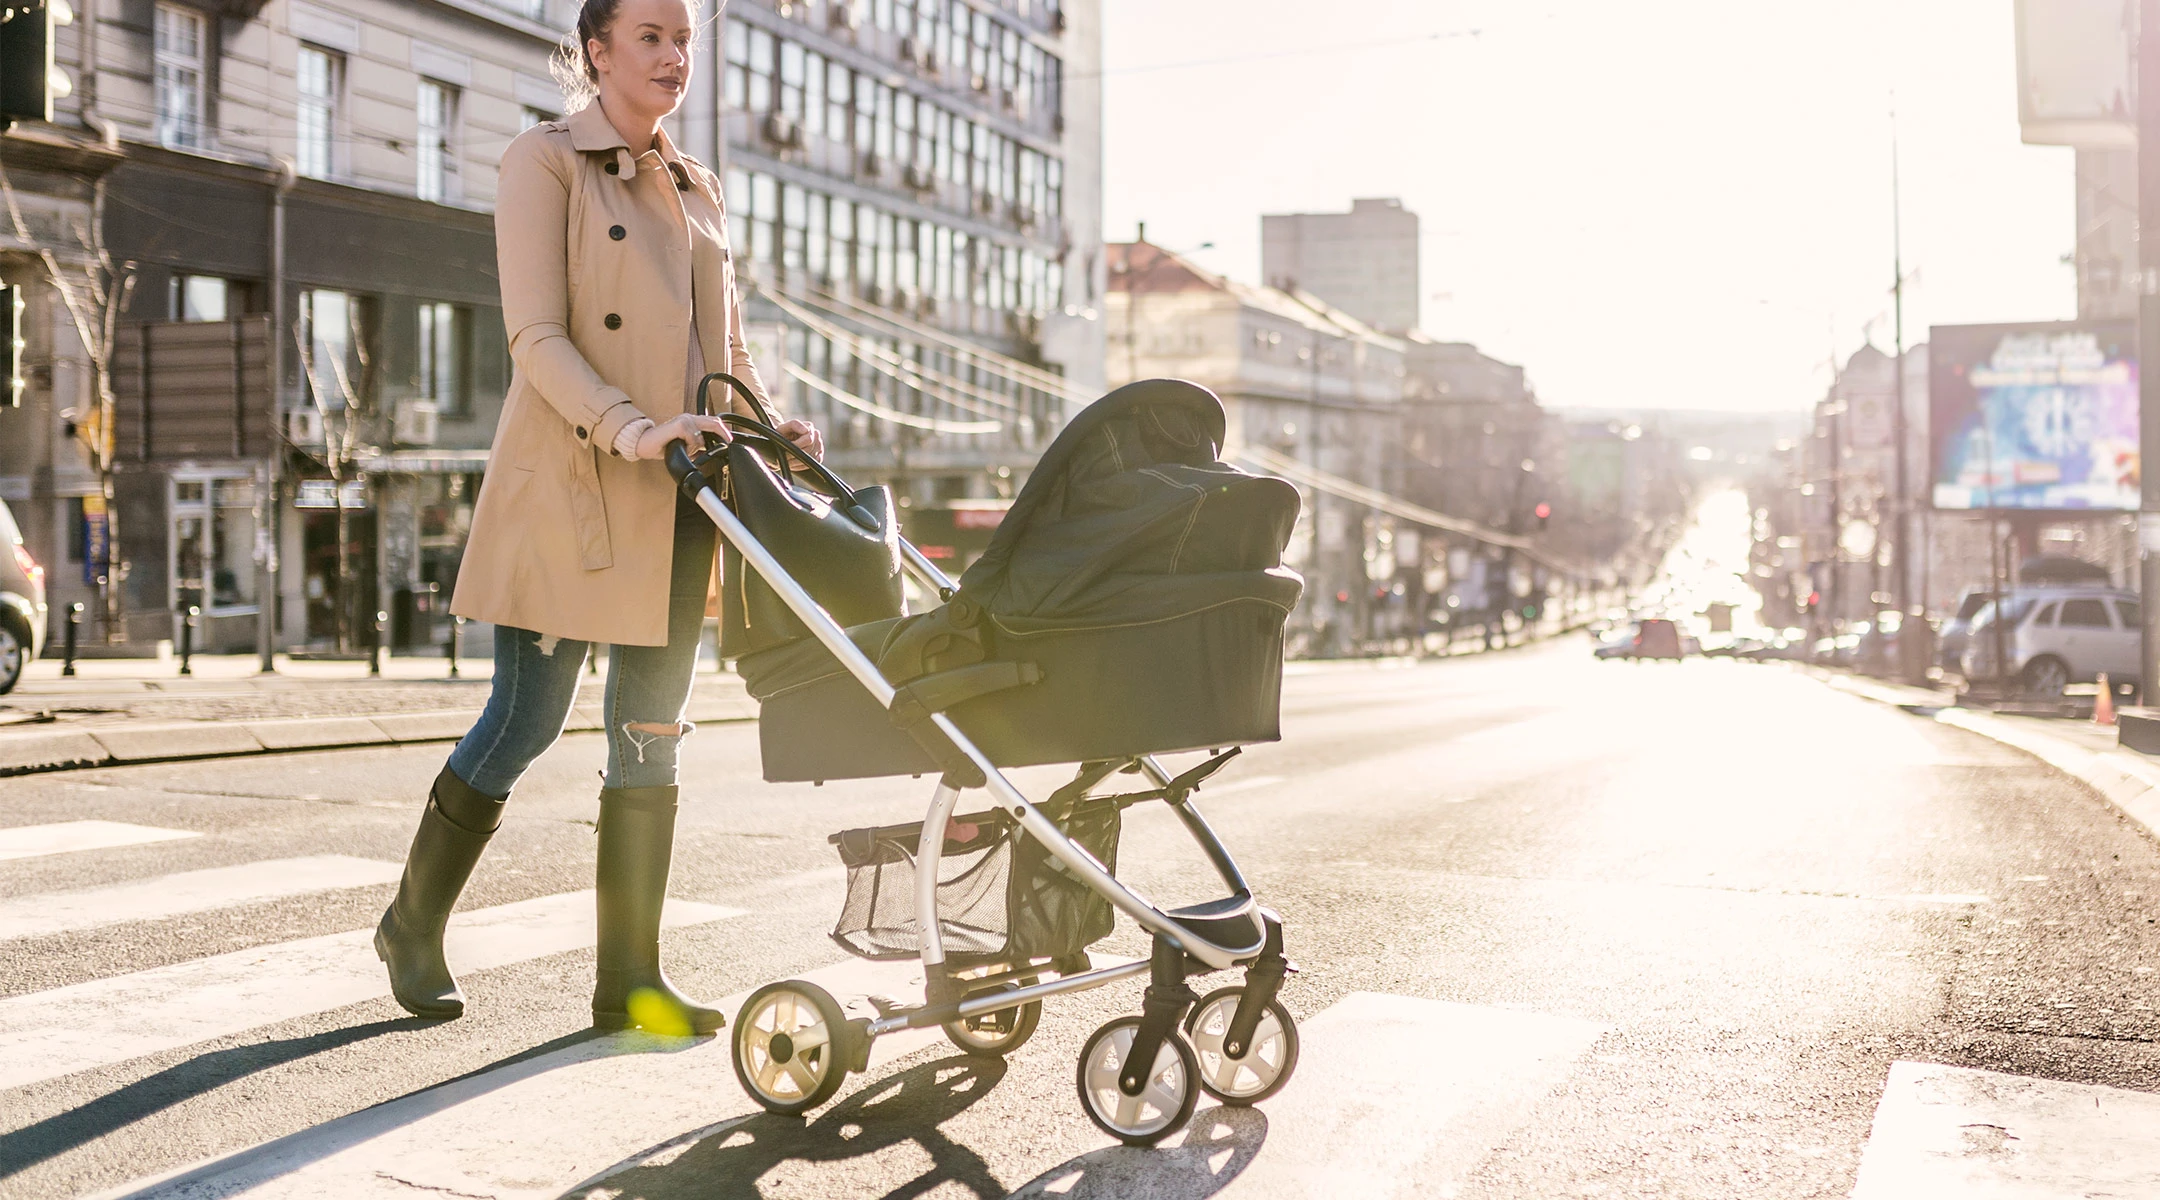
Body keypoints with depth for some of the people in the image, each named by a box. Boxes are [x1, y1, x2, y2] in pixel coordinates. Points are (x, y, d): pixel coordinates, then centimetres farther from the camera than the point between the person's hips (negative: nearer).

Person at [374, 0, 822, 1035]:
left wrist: (770, 425, 1)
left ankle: (629, 979, 10)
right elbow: (536, 336, -12)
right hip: (567, 483, -6)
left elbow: (726, 346, 20)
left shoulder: (695, 188, 17)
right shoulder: (544, 161, -2)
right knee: (525, 721, 0)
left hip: (678, 495, 6)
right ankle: (413, 924, 21)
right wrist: (629, 428, -26)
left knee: (651, 735, 4)